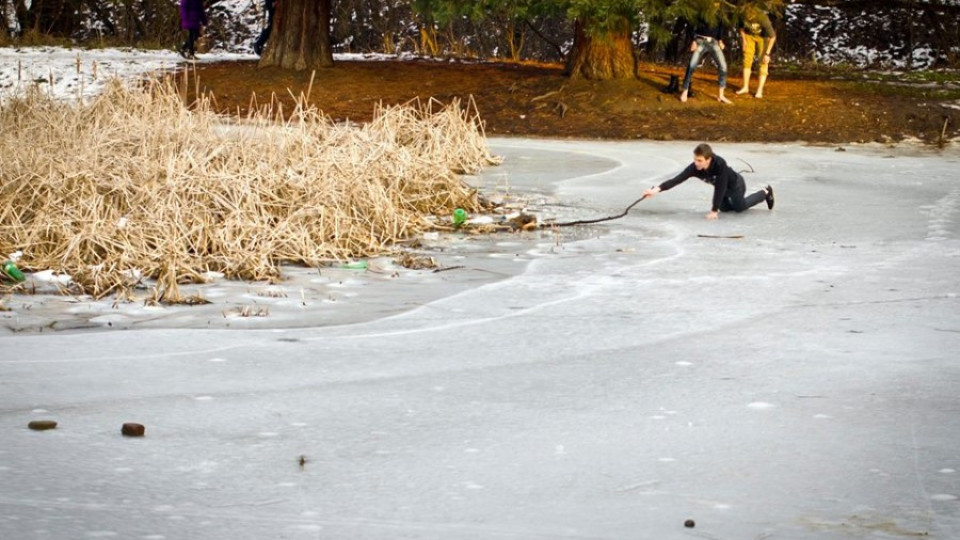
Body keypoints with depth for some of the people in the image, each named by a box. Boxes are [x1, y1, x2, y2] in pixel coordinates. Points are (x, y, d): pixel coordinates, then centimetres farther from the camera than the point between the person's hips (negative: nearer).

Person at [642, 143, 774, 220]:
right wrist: (657, 189, -53)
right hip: (724, 188, 5)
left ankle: (765, 192, 38)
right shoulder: (694, 168, -32)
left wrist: (714, 210, -38)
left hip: (736, 184, -5)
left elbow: (720, 188, -41)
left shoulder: (720, 164, -45)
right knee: (725, 208, 21)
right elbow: (677, 179, -40)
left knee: (739, 207, 16)